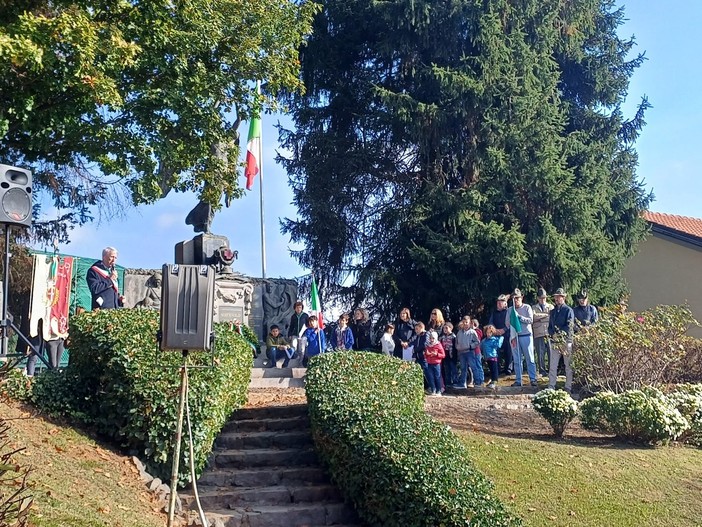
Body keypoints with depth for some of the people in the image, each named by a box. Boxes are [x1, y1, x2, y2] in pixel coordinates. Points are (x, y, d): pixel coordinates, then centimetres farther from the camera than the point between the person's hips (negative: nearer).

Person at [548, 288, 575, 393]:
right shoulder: (552, 311, 17)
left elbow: (569, 326, -11)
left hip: (566, 341, -5)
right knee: (552, 365, 2)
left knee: (568, 365, 2)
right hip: (554, 341, 5)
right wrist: (552, 334, -3)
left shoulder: (568, 310, -1)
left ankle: (568, 387, 7)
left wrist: (559, 334, -16)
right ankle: (551, 386, 5)